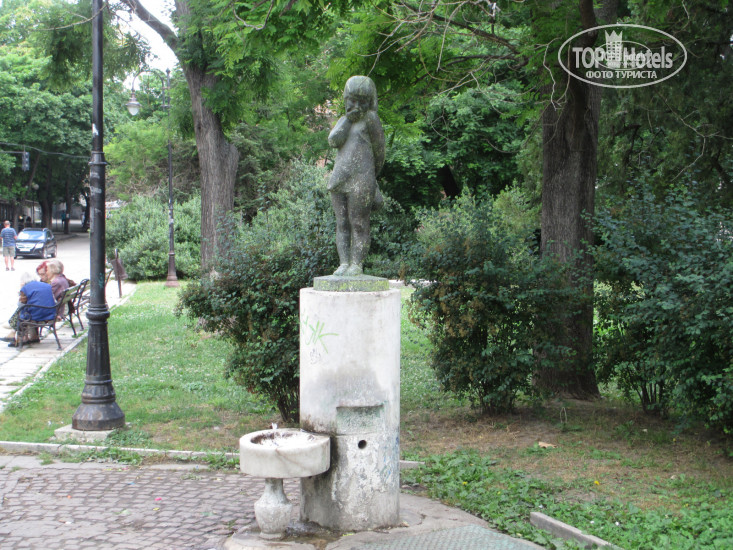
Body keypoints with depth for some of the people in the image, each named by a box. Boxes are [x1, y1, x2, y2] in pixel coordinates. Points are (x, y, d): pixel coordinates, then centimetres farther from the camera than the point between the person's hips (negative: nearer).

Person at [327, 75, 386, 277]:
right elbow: (333, 141, 1)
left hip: (360, 181, -6)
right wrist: (348, 120, -6)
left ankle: (357, 265, -5)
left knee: (359, 224, -6)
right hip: (339, 179, 6)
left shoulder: (370, 118, 1)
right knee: (341, 224, 4)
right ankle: (344, 263, 6)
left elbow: (379, 154, 3)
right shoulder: (343, 120, 20)